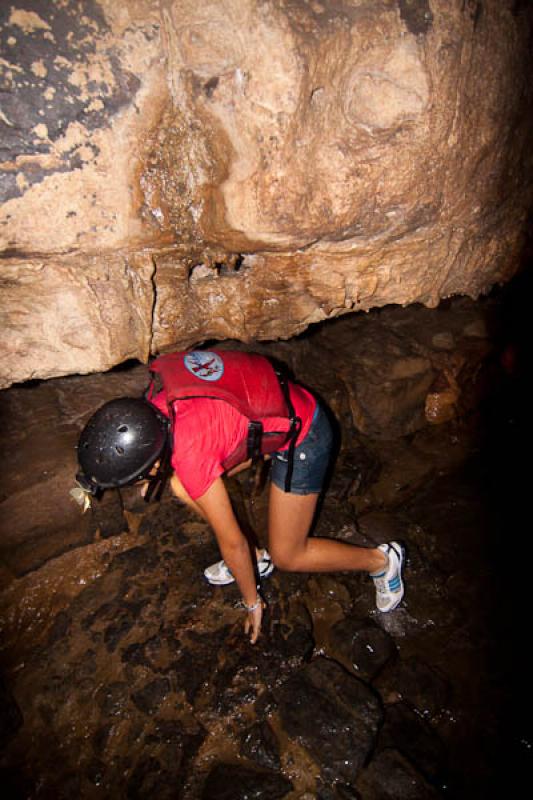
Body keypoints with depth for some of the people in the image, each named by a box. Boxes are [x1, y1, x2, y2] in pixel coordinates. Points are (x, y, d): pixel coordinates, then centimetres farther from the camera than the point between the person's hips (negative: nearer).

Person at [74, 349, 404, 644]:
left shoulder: (191, 457, -33)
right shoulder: (152, 404, -13)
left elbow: (233, 543, -18)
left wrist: (252, 603, -2)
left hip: (302, 435, -8)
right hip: (270, 411, 8)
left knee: (287, 556, 2)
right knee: (182, 488, 1)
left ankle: (381, 560, 21)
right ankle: (256, 557, 17)